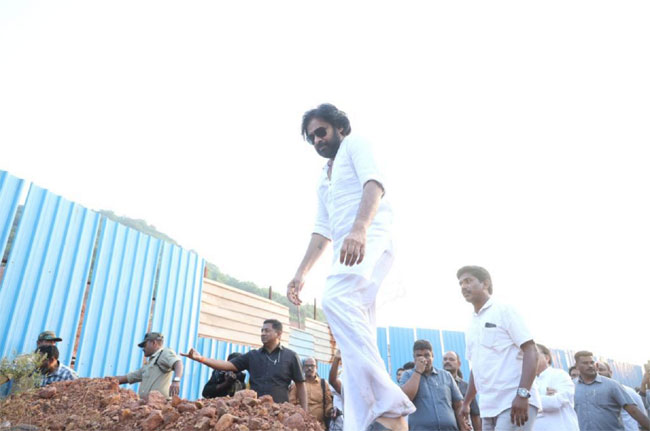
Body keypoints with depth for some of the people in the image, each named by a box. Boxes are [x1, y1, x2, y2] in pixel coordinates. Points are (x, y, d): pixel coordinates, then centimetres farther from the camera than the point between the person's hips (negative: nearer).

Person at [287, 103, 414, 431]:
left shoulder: (355, 145, 11)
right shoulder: (323, 178, 33)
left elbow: (374, 183, -10)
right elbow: (322, 231, 30)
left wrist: (359, 229, -30)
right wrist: (300, 274, 21)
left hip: (371, 239, -8)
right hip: (347, 252, 9)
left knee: (335, 300, -33)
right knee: (356, 341, -1)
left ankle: (389, 404, -33)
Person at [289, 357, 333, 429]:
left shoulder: (323, 384, 11)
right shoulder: (296, 384, 8)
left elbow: (328, 403, 11)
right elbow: (291, 404, 6)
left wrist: (331, 411, -8)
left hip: (320, 426, 1)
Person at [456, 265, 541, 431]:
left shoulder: (504, 311, -3)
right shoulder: (473, 325, 17)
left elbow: (531, 351, -11)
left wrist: (522, 394, -22)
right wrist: (466, 402, 24)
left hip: (513, 403, -7)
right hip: (489, 407, 7)